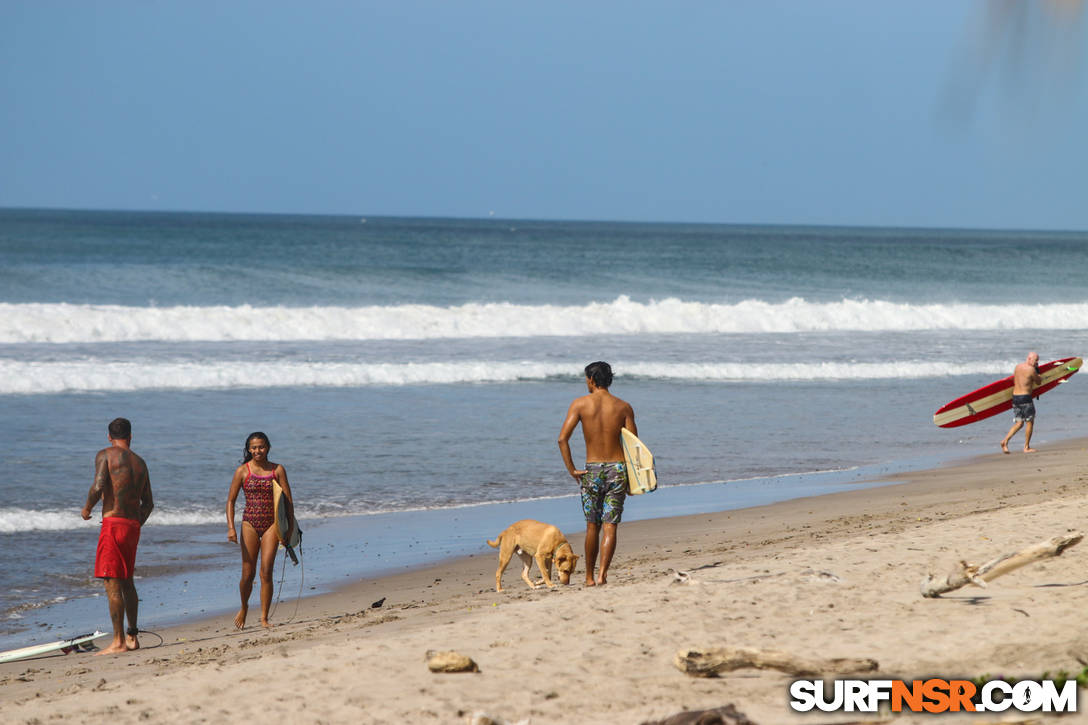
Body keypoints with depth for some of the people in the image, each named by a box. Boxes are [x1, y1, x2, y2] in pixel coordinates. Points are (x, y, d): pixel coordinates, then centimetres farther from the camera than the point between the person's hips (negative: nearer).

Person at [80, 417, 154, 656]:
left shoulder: (105, 455, -3)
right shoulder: (140, 463, 16)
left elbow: (98, 486, -18)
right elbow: (148, 503, 19)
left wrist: (87, 508, 0)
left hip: (113, 523, -7)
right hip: (133, 525, 7)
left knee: (112, 583, -6)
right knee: (126, 582, 19)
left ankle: (119, 641, -9)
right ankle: (133, 636, 25)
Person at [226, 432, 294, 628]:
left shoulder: (277, 470, 3)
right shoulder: (242, 471, 1)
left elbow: (287, 500, 3)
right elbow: (231, 501, 2)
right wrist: (231, 528, -8)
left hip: (271, 524, 0)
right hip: (250, 523, 0)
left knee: (266, 573, -8)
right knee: (248, 573, 0)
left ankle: (264, 618, -2)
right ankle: (244, 608, 28)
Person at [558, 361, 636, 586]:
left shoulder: (580, 404, -2)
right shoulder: (623, 407, 1)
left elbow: (562, 438, -10)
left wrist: (571, 469, -3)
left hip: (592, 470, 0)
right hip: (617, 468, 0)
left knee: (592, 526, 12)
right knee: (610, 526, -1)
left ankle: (589, 577, 17)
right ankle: (603, 573, -16)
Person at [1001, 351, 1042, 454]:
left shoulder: (1017, 367, 12)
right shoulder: (1031, 369, -12)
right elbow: (1039, 382, -1)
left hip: (1015, 396, 7)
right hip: (1025, 397, -7)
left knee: (1019, 423, 12)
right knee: (1030, 422, 7)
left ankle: (1005, 440, -7)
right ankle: (1027, 447, 9)